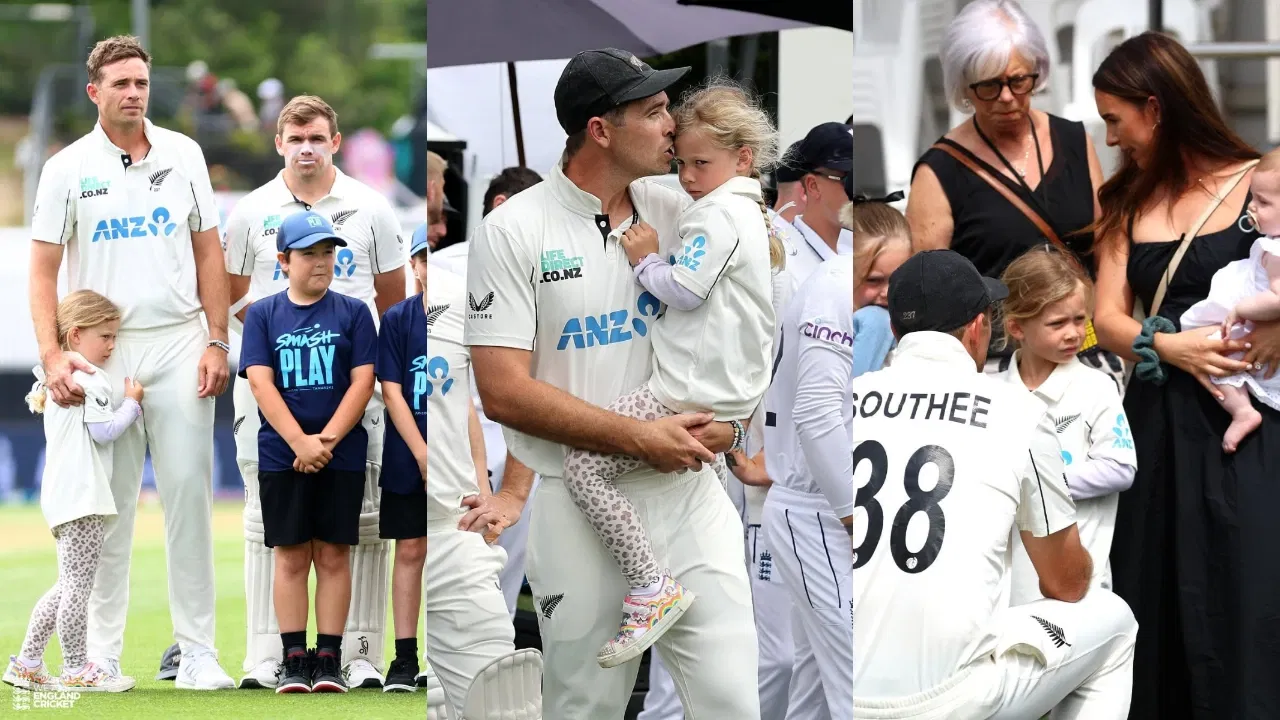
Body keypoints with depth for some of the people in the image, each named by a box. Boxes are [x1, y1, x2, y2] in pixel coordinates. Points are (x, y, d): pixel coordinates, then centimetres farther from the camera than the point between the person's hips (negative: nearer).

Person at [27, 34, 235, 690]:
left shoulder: (183, 155, 7)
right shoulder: (67, 169, 0)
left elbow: (208, 252, 10)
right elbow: (43, 269, -2)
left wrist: (217, 342, 2)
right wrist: (53, 357, -13)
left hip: (179, 344, 1)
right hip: (104, 347, -1)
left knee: (189, 494, -2)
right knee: (109, 506, 2)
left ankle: (197, 650, 1)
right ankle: (102, 655, 7)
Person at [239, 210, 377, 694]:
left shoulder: (353, 313, 4)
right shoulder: (263, 315, 4)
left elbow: (362, 382, -2)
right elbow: (261, 383, -4)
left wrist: (326, 441, -13)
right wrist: (301, 443, -16)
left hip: (342, 456, 0)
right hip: (281, 456, 0)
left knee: (333, 555, 2)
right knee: (291, 556, 1)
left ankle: (329, 658, 4)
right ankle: (294, 659, 4)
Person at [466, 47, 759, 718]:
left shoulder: (678, 211, 7)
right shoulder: (511, 231, -7)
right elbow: (503, 390, -12)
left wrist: (726, 415, -5)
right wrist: (639, 438, -17)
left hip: (688, 490, 3)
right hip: (578, 505, -3)